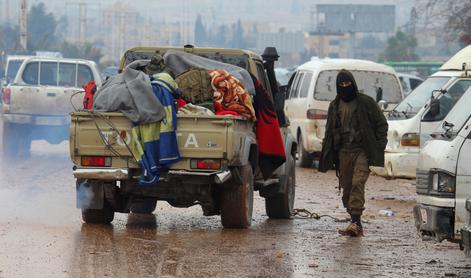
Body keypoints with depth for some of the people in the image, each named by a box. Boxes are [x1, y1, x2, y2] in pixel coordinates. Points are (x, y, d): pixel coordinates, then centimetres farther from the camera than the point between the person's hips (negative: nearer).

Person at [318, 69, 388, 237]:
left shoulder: (366, 102, 1)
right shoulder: (335, 106, 15)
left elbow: (381, 124, 5)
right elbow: (329, 132, 21)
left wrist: (379, 146, -4)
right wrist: (328, 156, 14)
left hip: (362, 151, -5)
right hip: (343, 152, 5)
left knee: (358, 183, -20)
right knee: (346, 187, 3)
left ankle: (355, 221, -27)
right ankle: (356, 224, 11)